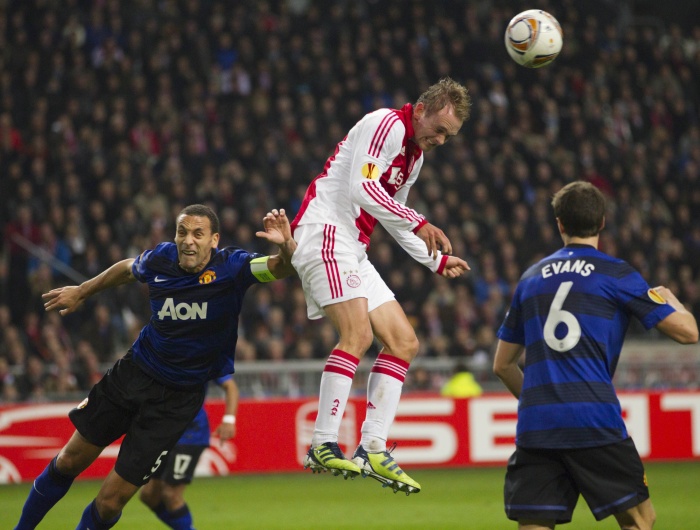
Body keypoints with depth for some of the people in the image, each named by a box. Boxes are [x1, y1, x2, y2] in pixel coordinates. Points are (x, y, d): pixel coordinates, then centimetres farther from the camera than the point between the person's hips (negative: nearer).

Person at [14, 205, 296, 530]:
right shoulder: (160, 259, -7)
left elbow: (283, 267, -31)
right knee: (68, 462, 15)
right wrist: (81, 292, 28)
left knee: (110, 502, -5)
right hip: (134, 373, 4)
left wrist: (286, 245, -53)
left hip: (178, 400, -4)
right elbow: (127, 269, 16)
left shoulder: (231, 267, -18)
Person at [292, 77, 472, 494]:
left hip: (352, 253, 10)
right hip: (324, 233, -10)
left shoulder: (414, 154, 21)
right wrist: (419, 224, -24)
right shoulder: (387, 124, -9)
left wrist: (436, 260, 31)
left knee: (404, 342, 5)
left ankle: (373, 449, 1)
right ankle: (323, 447, -28)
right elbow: (361, 187, -22)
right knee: (358, 332, -26)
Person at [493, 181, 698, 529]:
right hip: (594, 421, -4)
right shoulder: (615, 274, 4)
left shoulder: (531, 278, 18)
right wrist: (669, 298, 24)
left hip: (534, 424, 4)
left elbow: (503, 364, 24)